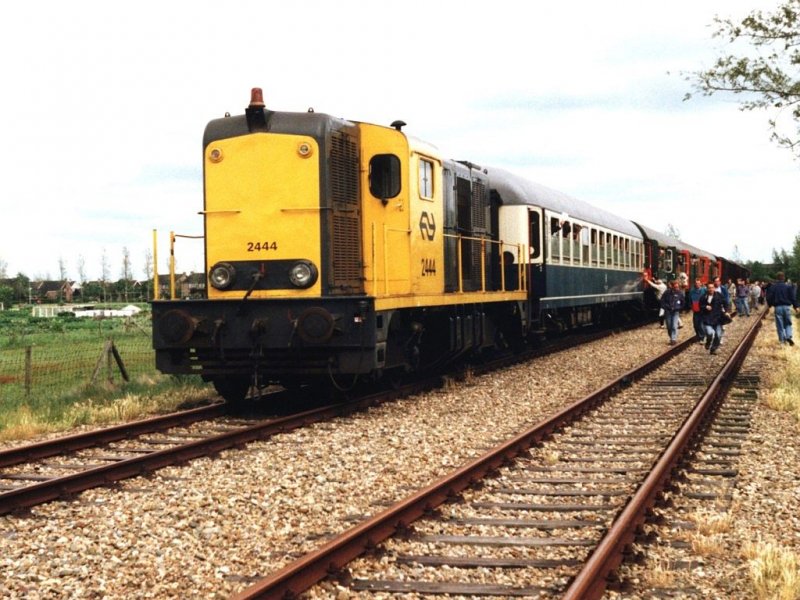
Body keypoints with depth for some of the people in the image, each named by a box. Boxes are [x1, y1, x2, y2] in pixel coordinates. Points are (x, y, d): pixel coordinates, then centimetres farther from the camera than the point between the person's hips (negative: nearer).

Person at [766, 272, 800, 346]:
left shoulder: (772, 287, -1)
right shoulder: (788, 286, -1)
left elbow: (769, 297, 0)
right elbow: (793, 297, -2)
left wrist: (769, 305, 14)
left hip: (778, 307, 0)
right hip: (786, 306, 0)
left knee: (780, 324, 6)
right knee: (788, 323, 12)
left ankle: (782, 340, 8)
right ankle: (788, 336, -10)